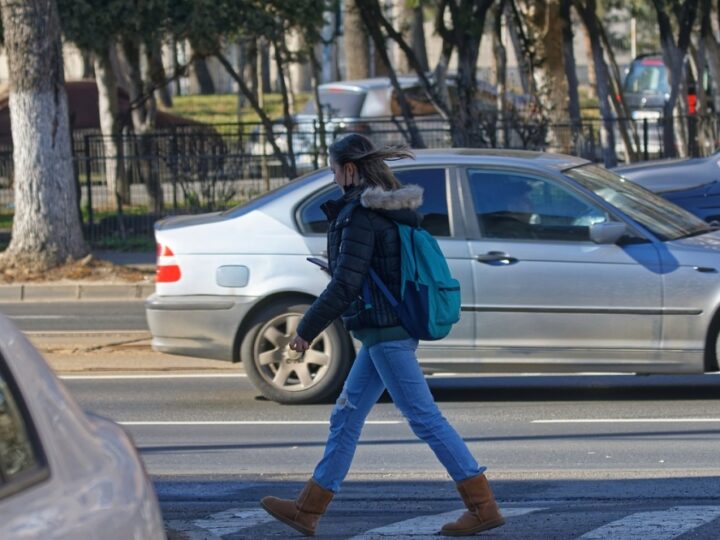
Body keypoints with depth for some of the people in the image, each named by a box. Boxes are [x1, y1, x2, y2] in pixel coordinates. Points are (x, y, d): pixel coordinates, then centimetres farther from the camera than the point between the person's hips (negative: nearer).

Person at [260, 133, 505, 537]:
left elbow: (345, 285, -21)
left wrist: (307, 330, -13)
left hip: (384, 333, -10)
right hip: (392, 330, 10)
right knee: (346, 418, 13)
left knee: (425, 418, -7)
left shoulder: (360, 216, -16)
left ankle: (484, 507, -7)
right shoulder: (392, 209, 12)